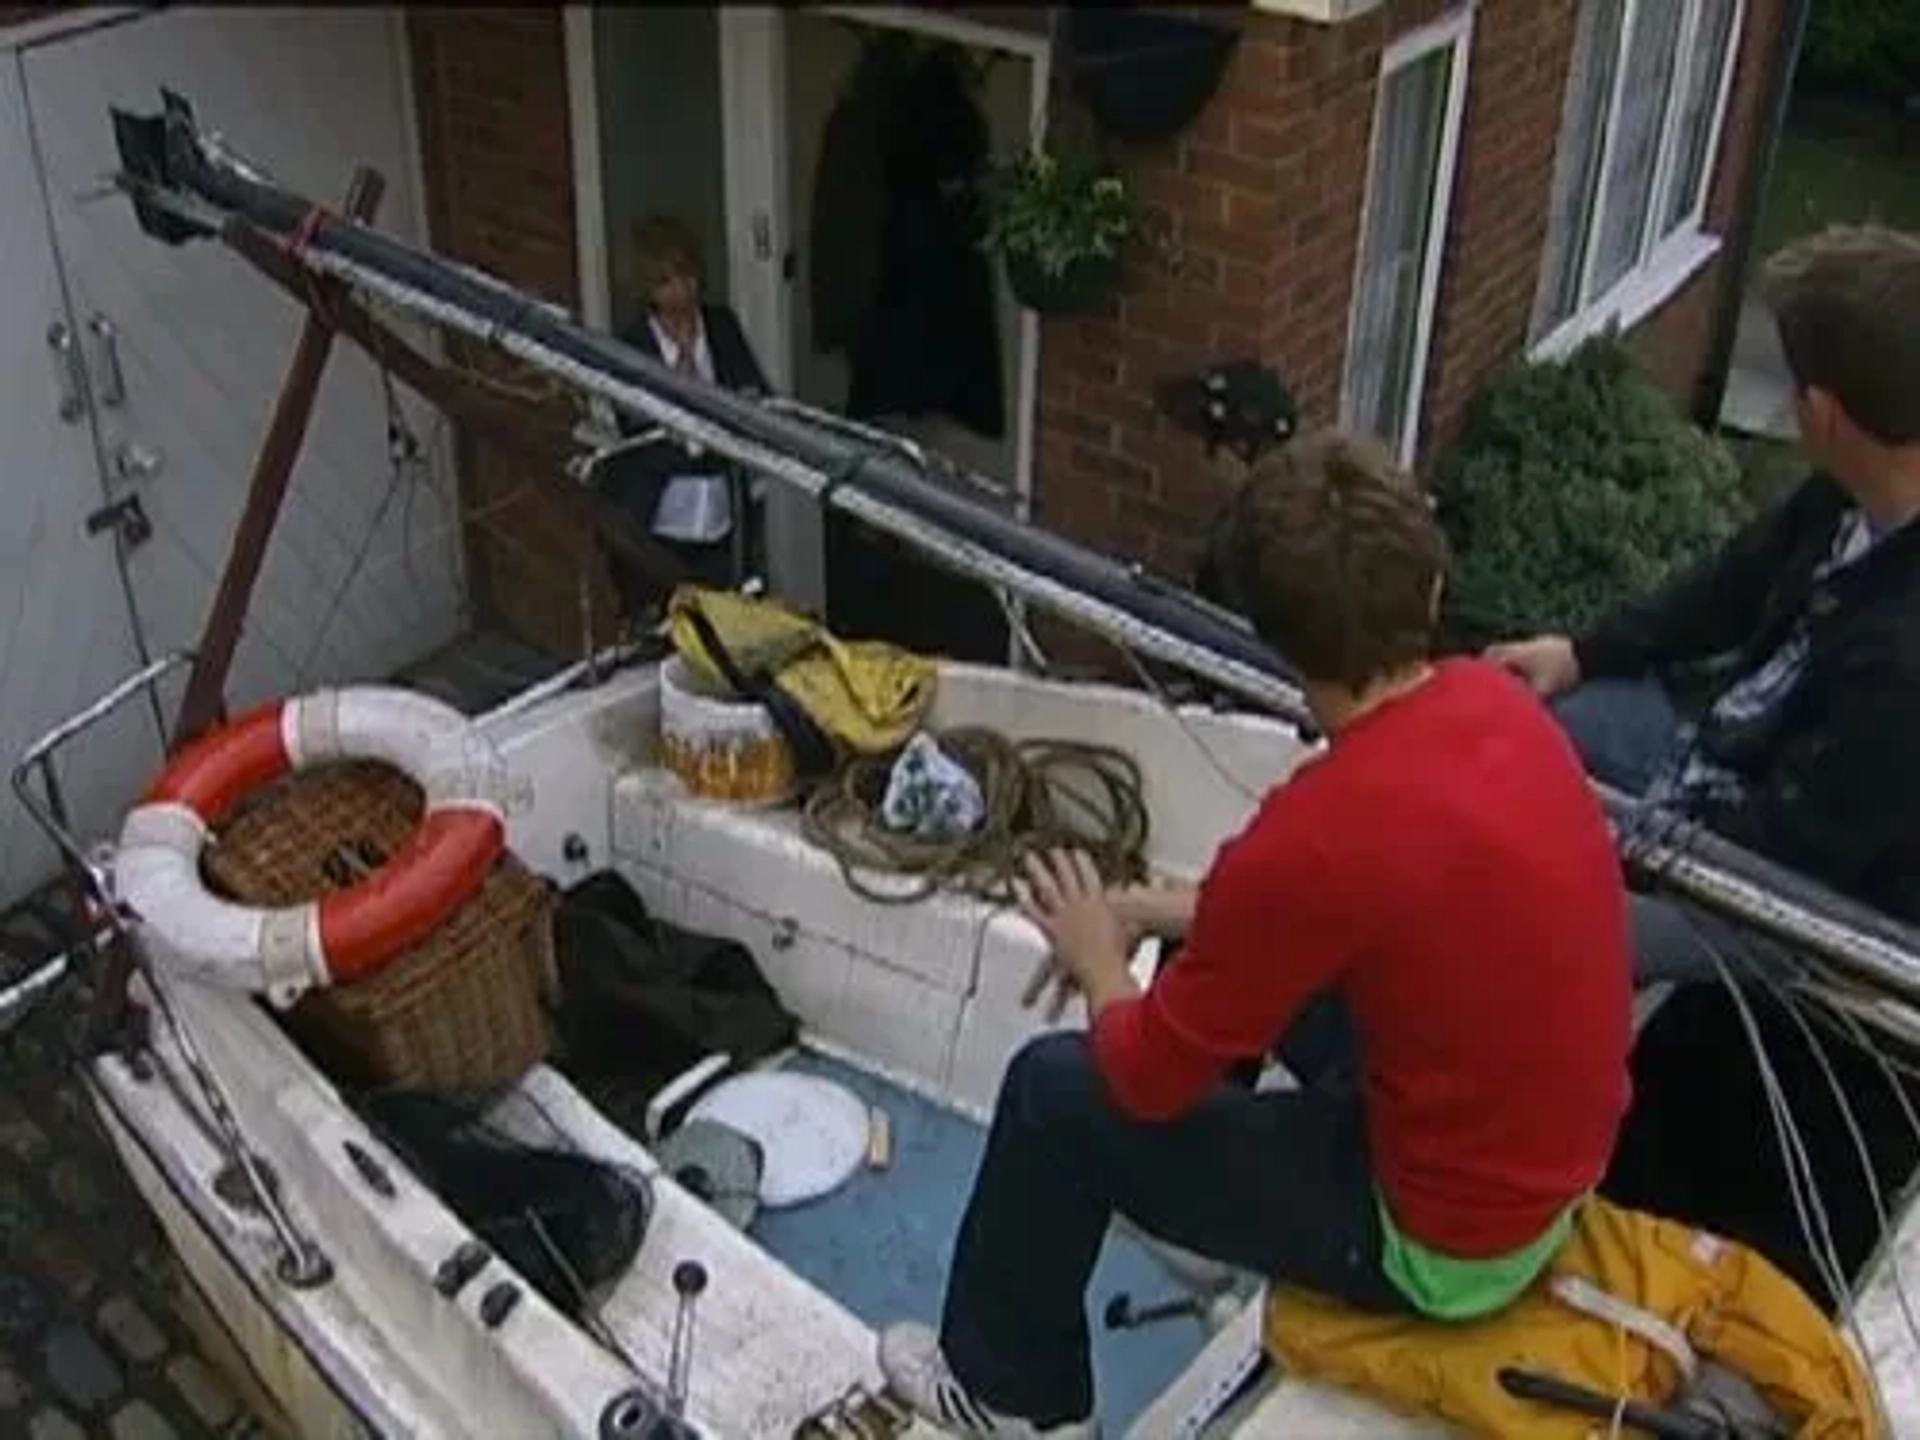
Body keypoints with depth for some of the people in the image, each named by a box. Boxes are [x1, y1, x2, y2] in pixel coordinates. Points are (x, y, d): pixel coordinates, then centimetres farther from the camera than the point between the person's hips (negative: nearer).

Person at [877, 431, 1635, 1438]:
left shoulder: (1313, 834, -31)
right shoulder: (1497, 700, -8)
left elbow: (1148, 1078, -15)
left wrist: (1099, 963, 5)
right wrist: (1159, 912, 11)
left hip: (1448, 1245, -7)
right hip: (1562, 1158, 8)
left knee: (1057, 1091, 3)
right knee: (1264, 961, 23)